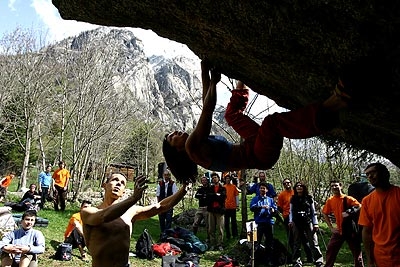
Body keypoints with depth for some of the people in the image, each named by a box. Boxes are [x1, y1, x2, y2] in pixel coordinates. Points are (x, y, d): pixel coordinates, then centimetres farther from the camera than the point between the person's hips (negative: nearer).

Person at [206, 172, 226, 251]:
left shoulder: (223, 188, 9)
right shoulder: (210, 188, 15)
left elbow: (223, 197, -8)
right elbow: (208, 196, -2)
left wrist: (213, 196, -5)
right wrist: (217, 195, -8)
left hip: (220, 210, -2)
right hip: (211, 209, 2)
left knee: (220, 228, -3)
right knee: (211, 228, 3)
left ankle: (219, 244, 5)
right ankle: (212, 244, 11)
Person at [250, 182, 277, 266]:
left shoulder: (270, 200, 17)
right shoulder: (255, 199, 8)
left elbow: (275, 208, 8)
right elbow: (252, 207, -9)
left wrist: (273, 209, -15)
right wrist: (261, 207, -21)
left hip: (269, 222, 3)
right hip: (259, 222, -3)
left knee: (269, 241, 7)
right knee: (257, 241, -2)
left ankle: (268, 259, 18)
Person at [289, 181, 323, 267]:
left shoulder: (309, 198, 5)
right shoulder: (293, 199, 9)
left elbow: (313, 211, 8)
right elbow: (291, 211, 13)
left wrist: (315, 223, 3)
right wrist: (290, 221, 0)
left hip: (308, 222, -1)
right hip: (297, 223, 2)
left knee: (313, 243, -4)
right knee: (297, 244, 6)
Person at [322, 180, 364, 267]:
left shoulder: (348, 198, -11)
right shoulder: (330, 201, 1)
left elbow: (359, 207, -20)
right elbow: (325, 213, 12)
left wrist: (349, 213, -34)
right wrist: (331, 227, 6)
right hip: (338, 231, 4)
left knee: (357, 252, 4)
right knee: (330, 251, 8)